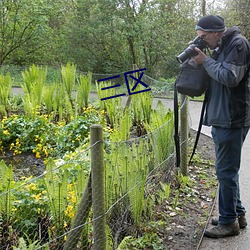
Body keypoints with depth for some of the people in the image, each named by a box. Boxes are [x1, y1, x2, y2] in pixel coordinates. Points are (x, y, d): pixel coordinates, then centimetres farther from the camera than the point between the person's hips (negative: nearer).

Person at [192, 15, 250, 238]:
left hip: (232, 120, -10)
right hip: (221, 119, 10)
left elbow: (230, 77, -21)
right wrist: (203, 60, 3)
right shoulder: (221, 47, 17)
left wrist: (206, 61, -11)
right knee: (228, 170, 16)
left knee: (226, 171, -3)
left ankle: (229, 222, 9)